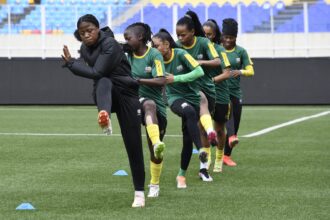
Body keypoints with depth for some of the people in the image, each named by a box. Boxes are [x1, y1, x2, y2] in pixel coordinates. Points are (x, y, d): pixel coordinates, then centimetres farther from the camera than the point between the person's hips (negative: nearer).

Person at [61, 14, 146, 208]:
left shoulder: (110, 45, -18)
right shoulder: (85, 48, 3)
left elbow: (97, 72, -25)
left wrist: (70, 62, -19)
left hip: (126, 95, -4)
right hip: (105, 94, 4)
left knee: (133, 145, -5)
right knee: (104, 82, -35)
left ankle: (139, 191, 6)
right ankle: (104, 113, -66)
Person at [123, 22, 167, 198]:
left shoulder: (154, 55, -6)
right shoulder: (128, 55, 9)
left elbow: (161, 81, -17)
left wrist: (138, 80, -23)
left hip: (158, 106, -1)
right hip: (137, 100, 1)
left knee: (155, 152, 3)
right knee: (149, 105, -40)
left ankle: (154, 185, 26)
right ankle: (156, 143, -63)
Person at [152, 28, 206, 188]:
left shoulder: (181, 54, -14)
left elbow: (199, 71, -20)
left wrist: (176, 78, -23)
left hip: (192, 96, 0)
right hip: (174, 97, 0)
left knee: (187, 139, -1)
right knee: (190, 112, -37)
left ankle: (182, 175, 16)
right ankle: (201, 149, -40)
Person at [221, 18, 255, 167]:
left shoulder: (241, 52, 6)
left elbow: (251, 71, 0)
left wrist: (240, 72, -22)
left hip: (235, 92, 3)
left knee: (235, 125, 5)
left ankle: (227, 156, 17)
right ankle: (231, 137, -54)